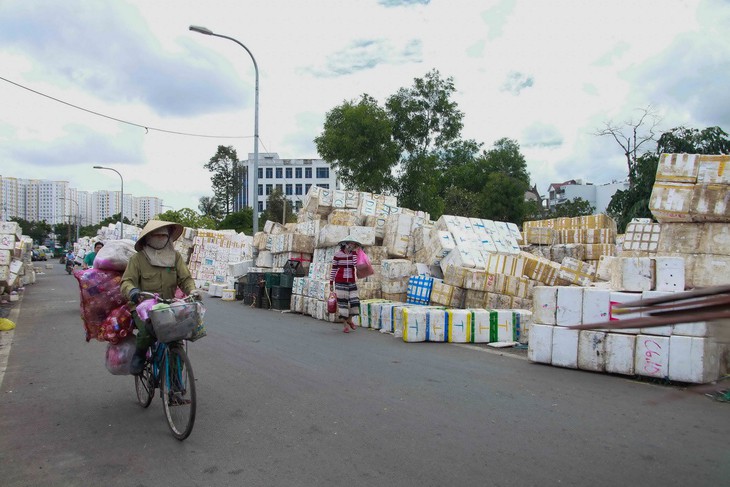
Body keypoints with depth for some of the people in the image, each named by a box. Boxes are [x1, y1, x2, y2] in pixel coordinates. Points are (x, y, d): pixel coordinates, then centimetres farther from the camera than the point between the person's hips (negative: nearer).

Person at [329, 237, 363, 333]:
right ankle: (346, 325, 13)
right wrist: (331, 282, 1)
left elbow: (356, 264, -14)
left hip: (351, 282, 3)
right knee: (342, 302, 0)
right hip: (340, 282, -3)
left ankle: (349, 319, 24)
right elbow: (334, 268, 1)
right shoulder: (338, 254, -4)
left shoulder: (354, 254, 5)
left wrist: (355, 252, -11)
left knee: (354, 301, -3)